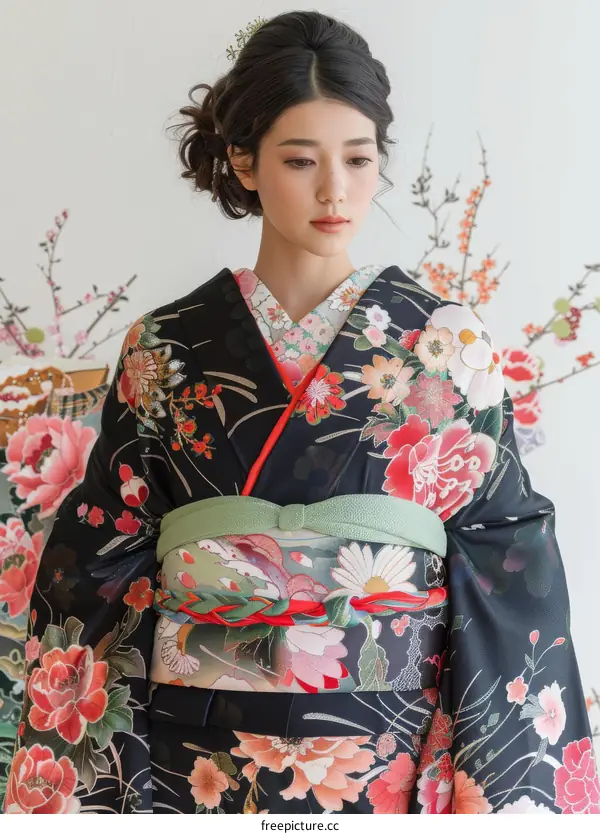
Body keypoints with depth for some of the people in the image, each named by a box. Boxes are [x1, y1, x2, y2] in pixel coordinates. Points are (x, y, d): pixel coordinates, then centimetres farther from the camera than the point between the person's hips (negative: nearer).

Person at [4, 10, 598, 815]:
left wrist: (504, 797, -10)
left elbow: (507, 578, -4)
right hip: (190, 766, 1)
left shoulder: (449, 346, -3)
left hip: (392, 767, 0)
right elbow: (103, 570, 1)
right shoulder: (164, 351, -1)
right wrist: (85, 784, -3)